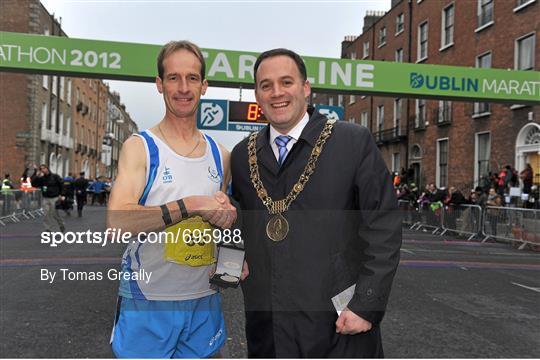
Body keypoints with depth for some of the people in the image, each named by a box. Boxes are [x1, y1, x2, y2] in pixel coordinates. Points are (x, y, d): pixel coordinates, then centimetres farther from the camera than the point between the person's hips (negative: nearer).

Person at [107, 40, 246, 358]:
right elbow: (117, 222, -21)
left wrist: (229, 218, -3)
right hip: (146, 302, -4)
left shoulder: (221, 155, 7)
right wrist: (191, 205, -26)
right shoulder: (139, 147, -7)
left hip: (204, 303, 4)